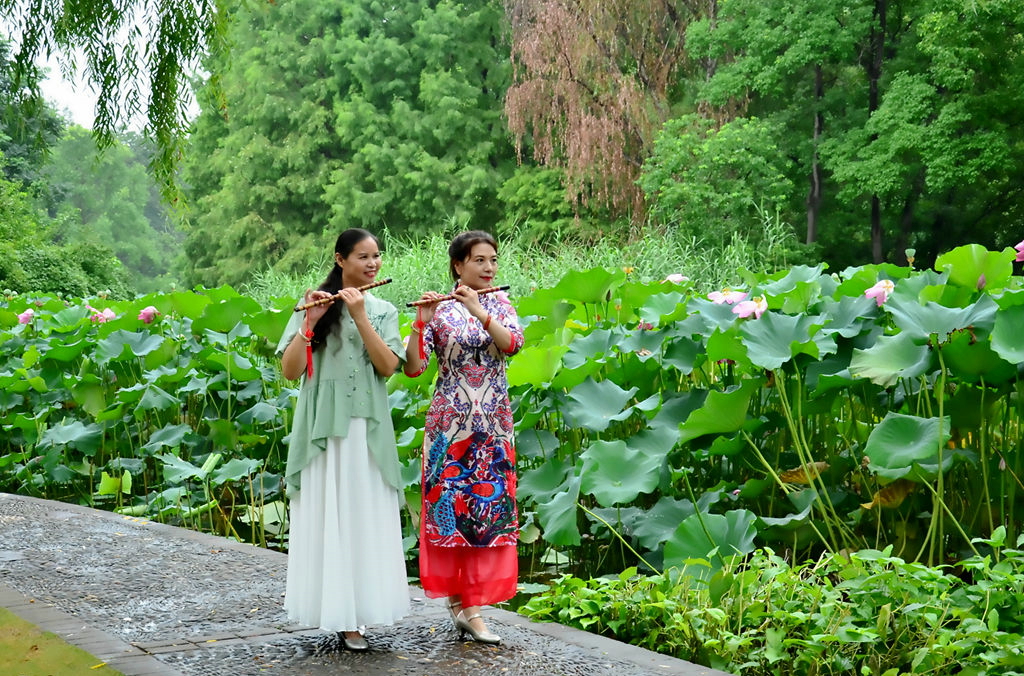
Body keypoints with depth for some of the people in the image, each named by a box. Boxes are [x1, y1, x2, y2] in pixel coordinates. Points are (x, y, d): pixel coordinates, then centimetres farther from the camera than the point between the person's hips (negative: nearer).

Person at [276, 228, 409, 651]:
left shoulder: (383, 310, 9)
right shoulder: (315, 304, 2)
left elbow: (388, 367, -6)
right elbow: (290, 371, -5)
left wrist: (360, 318, -13)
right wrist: (310, 323, -16)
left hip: (367, 430, 2)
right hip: (322, 428, -2)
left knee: (365, 520, 2)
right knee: (324, 519, -1)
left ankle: (352, 616, 9)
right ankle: (330, 609, 7)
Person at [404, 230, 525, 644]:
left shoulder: (500, 305, 8)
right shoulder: (440, 310, -2)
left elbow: (512, 343, -12)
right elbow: (412, 368, -10)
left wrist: (480, 311, -22)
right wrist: (420, 321, -22)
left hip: (493, 424, 3)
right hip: (449, 423, -3)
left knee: (488, 509, 0)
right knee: (448, 506, -1)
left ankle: (471, 605, 4)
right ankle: (456, 600, 12)